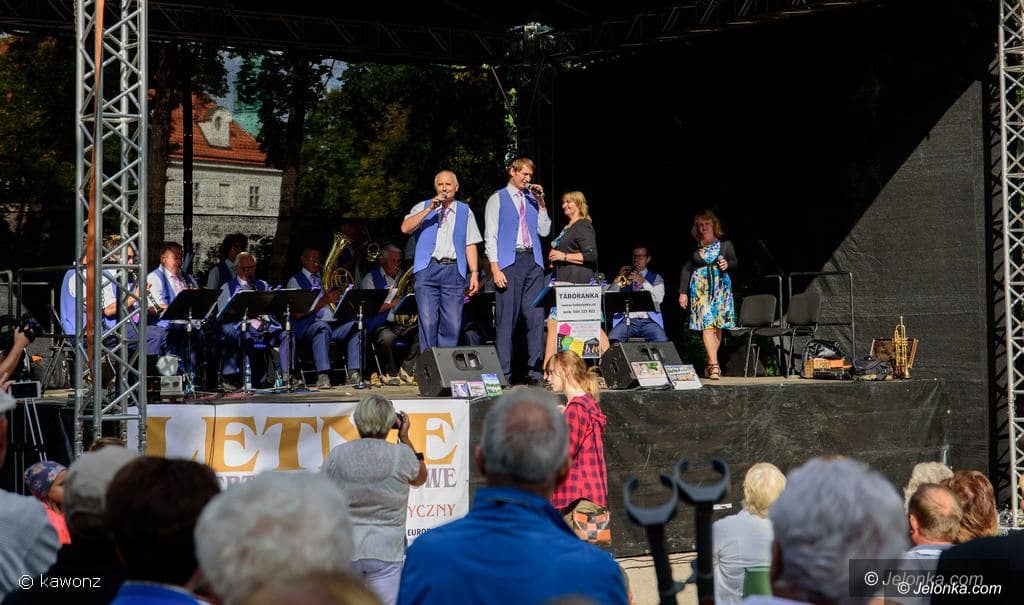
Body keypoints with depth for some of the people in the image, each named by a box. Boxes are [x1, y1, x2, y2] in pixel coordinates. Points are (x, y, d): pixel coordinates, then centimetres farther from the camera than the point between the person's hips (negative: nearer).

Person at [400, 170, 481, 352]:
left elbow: (470, 245, 13)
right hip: (427, 270, -1)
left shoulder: (465, 211, 17)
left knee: (452, 323, -4)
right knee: (428, 322, -7)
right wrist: (430, 209, -11)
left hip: (454, 271, 1)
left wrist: (474, 274, 3)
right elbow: (405, 228, -4)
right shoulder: (422, 207, 13)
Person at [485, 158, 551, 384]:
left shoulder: (532, 200, 18)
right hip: (509, 262, -4)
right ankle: (504, 372, -2)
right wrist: (495, 268, -10)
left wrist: (541, 203, 4)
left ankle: (536, 370, 2)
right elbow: (490, 236, 0)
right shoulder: (497, 199, 5)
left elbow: (544, 231, 14)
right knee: (506, 318, -5)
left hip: (533, 262, 4)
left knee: (536, 316, -1)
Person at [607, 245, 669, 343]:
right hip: (626, 320, 1)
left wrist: (643, 281, -12)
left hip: (649, 320, -1)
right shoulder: (624, 275, 21)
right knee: (612, 340, -30)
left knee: (662, 341, -31)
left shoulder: (656, 278, 18)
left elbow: (659, 298, -3)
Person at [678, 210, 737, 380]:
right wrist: (683, 292, 3)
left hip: (721, 288, 2)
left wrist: (727, 265, -12)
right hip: (700, 289, -1)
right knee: (707, 325, -12)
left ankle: (711, 365, 13)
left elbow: (735, 263, 12)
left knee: (718, 326, 2)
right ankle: (715, 365, -18)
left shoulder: (725, 244, 7)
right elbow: (686, 269, 7)